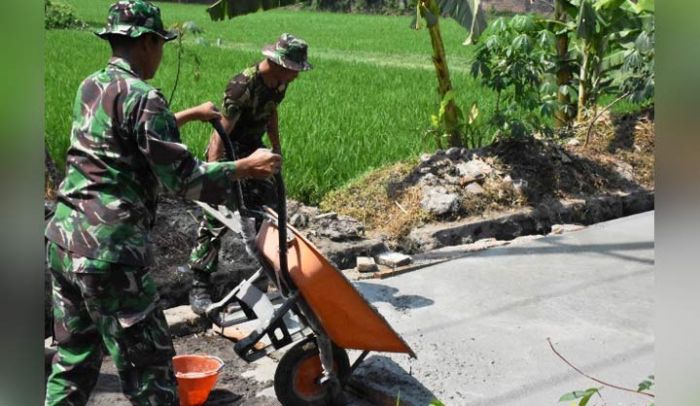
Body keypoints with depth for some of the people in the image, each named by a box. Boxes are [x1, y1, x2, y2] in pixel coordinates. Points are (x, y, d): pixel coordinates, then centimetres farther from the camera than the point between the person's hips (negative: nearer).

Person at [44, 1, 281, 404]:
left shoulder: (90, 87, 12)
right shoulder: (142, 97, -14)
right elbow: (181, 178, -14)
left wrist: (189, 115, 39)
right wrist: (247, 167, -5)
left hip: (63, 240, 9)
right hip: (111, 253, -9)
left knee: (73, 360, 20)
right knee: (149, 370, 2)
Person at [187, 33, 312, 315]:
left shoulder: (280, 82, -4)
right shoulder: (242, 87, -28)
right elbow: (221, 133, -29)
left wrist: (276, 147, 18)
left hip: (253, 150, 8)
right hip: (227, 153, -8)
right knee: (216, 220, -9)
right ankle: (199, 287, -2)